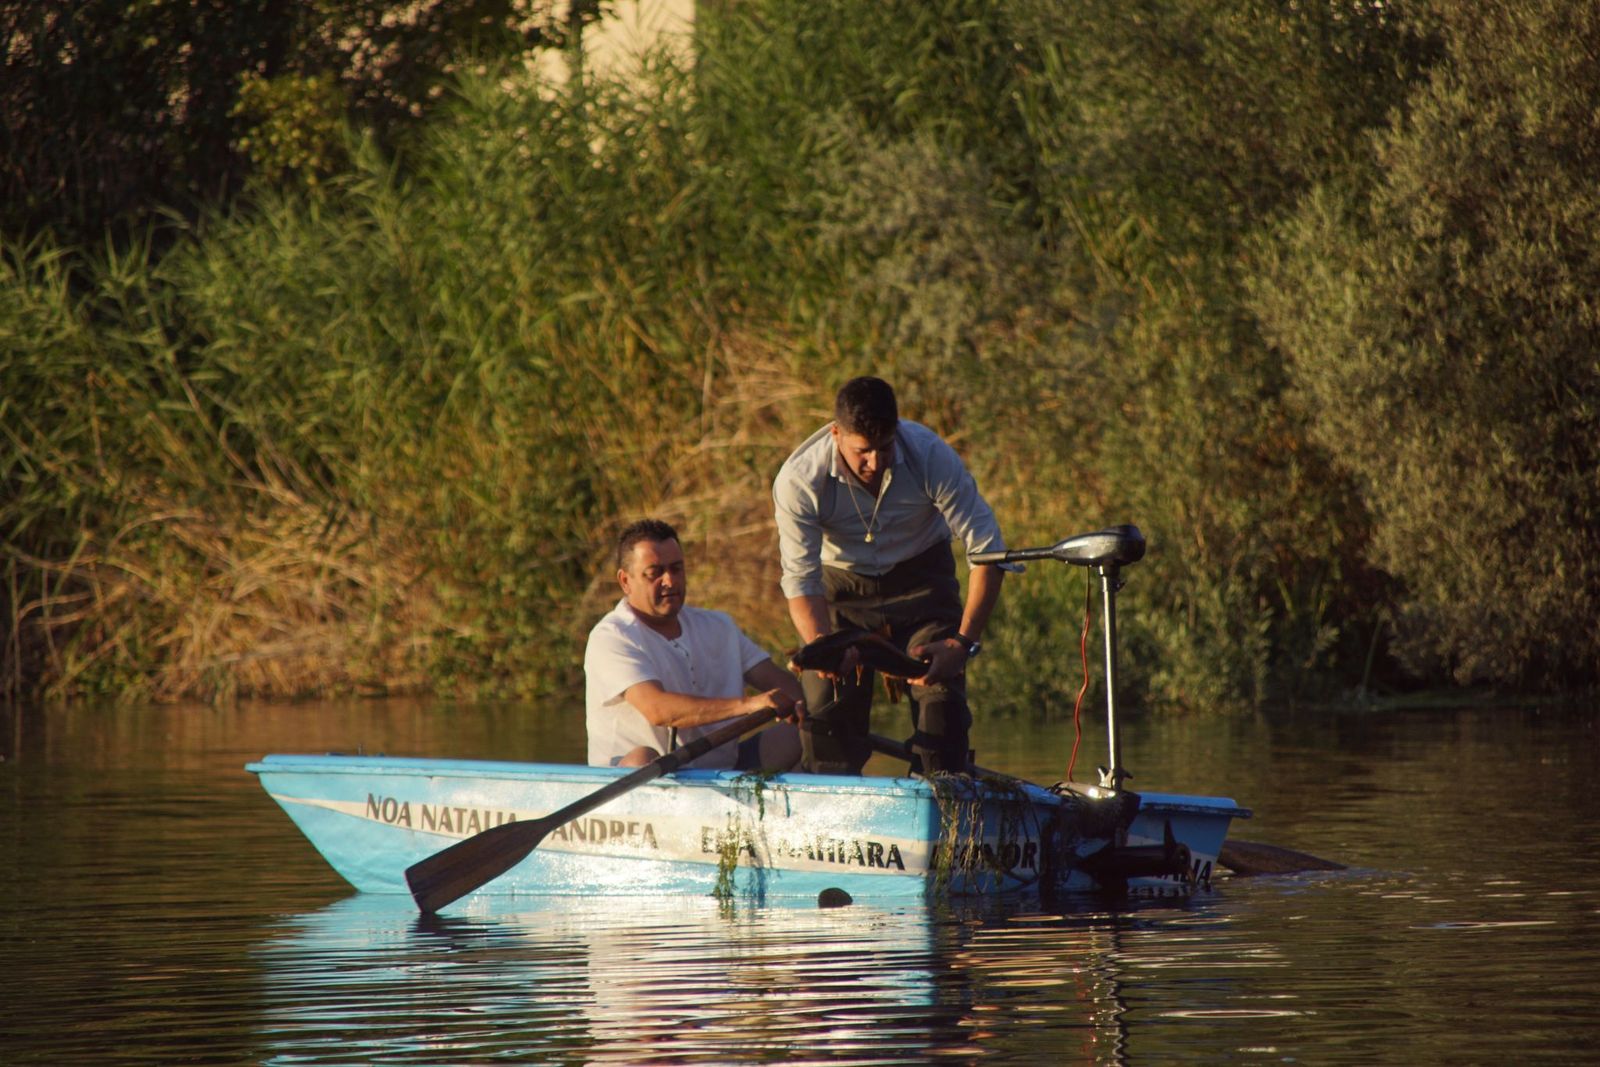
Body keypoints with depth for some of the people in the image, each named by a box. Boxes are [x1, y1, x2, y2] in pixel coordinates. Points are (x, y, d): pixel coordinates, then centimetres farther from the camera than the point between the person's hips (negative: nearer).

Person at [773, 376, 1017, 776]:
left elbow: (988, 550, -25)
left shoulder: (932, 457, -28)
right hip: (842, 584, 0)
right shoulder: (799, 480, -27)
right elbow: (800, 581, -25)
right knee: (827, 703, -11)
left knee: (940, 694, -15)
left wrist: (962, 643, -33)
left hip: (920, 578, 0)